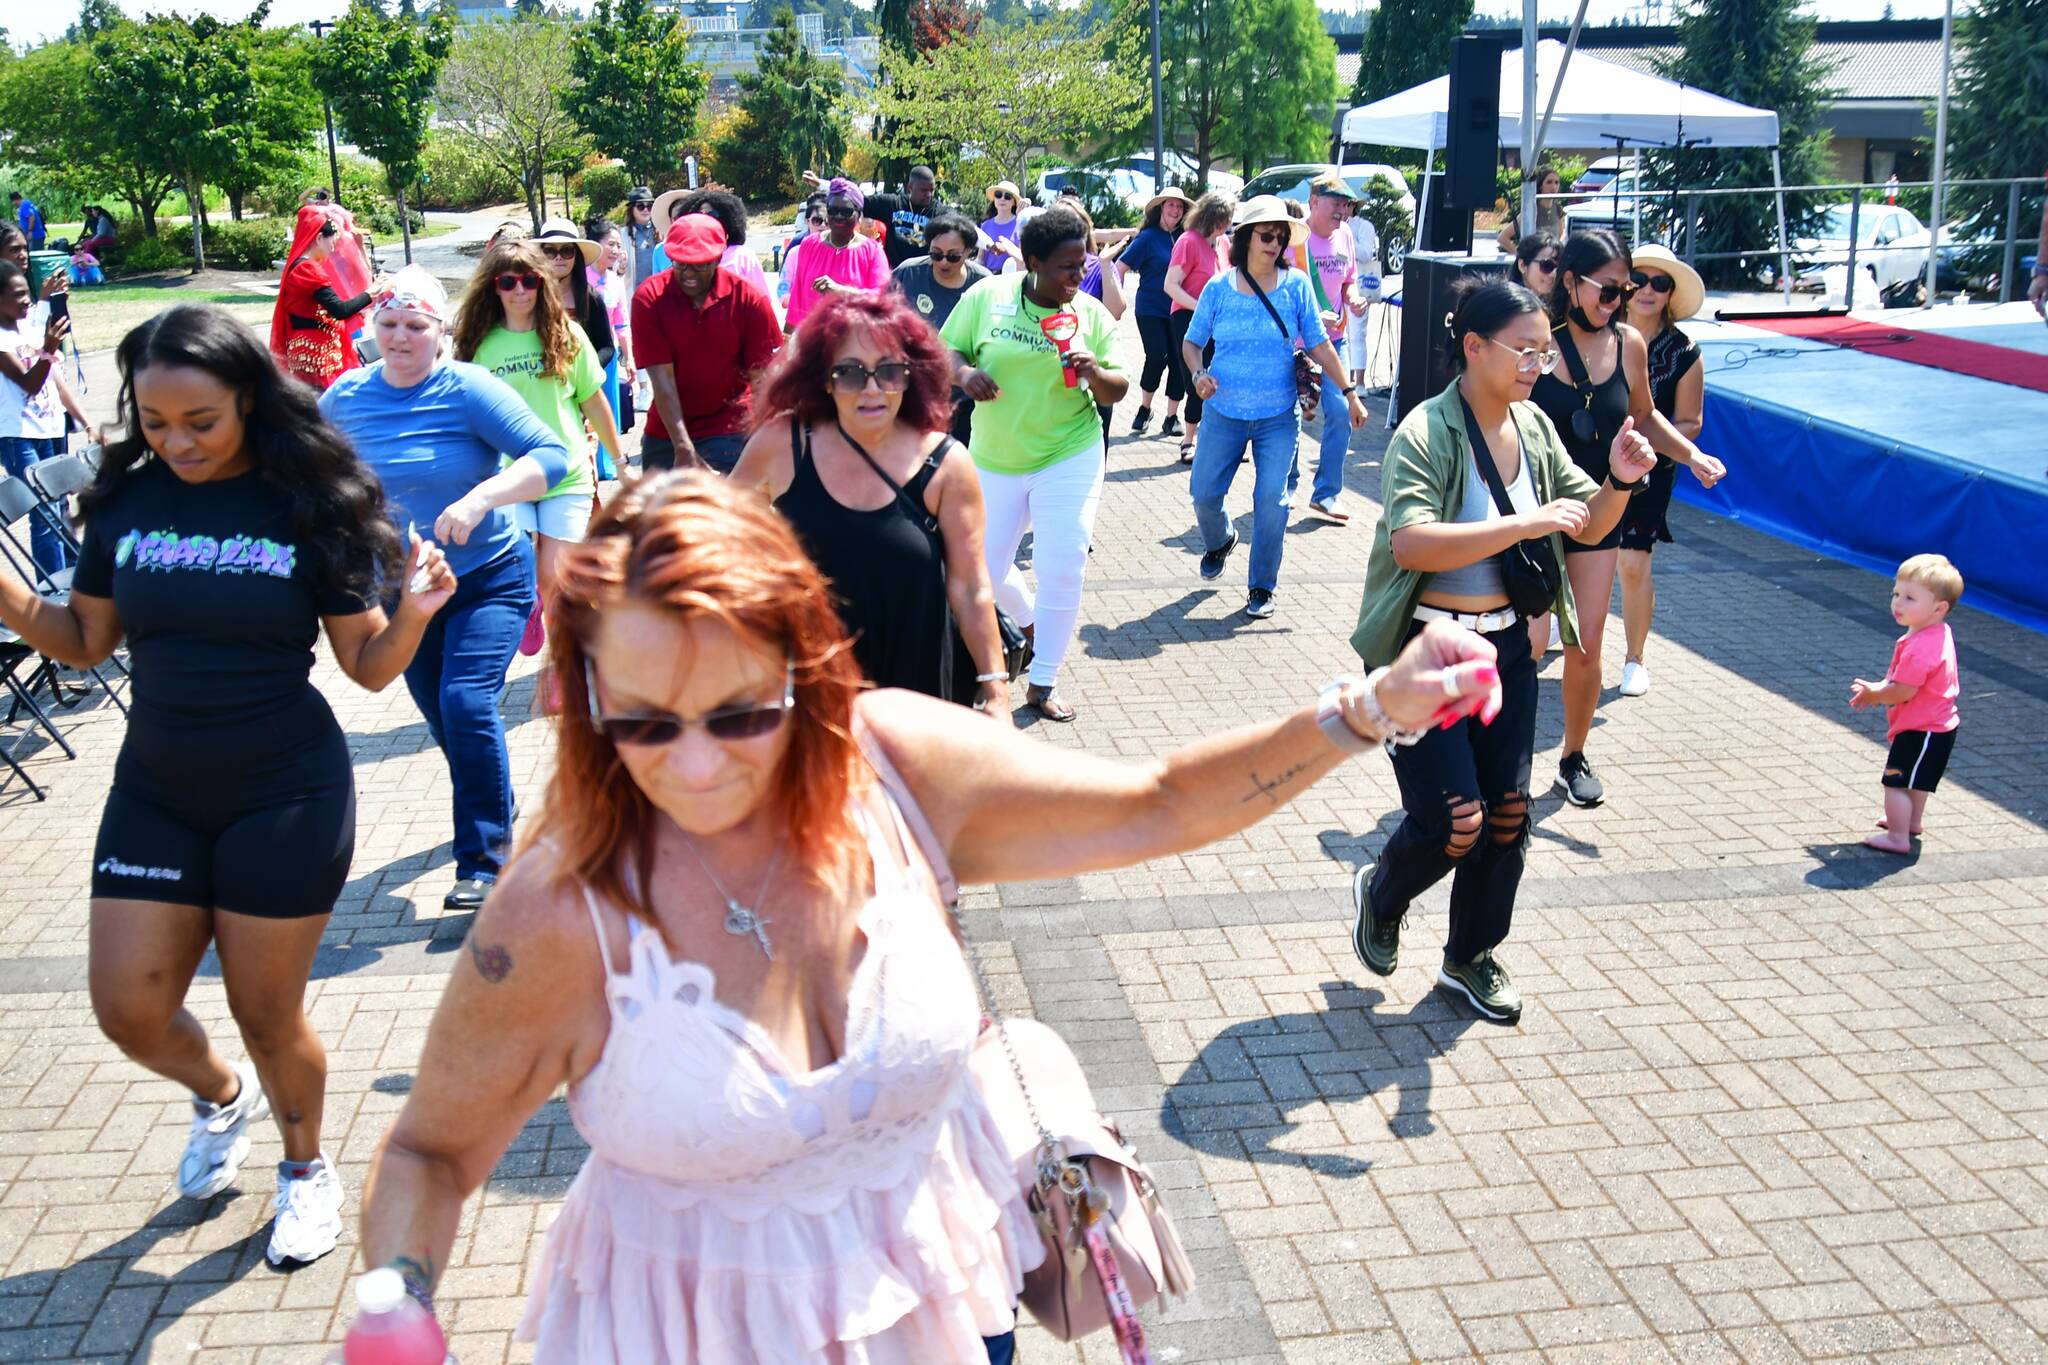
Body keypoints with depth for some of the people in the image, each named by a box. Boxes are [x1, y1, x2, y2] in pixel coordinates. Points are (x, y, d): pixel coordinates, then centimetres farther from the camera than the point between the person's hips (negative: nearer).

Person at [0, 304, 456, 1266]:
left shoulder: (309, 504, -10)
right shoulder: (126, 500, -1)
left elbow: (368, 665, -7)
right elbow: (84, 640, 9)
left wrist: (413, 613, -26)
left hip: (286, 796, -4)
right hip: (155, 792, 4)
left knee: (268, 1014, 6)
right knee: (128, 1009, 6)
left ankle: (306, 1168, 35)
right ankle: (222, 1095, 41)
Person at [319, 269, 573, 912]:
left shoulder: (468, 389, -16)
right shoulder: (345, 396, -2)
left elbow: (550, 456, -23)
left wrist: (480, 499, -35)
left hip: (489, 577, -5)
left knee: (467, 702, -19)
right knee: (440, 715, 14)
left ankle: (484, 862, -8)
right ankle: (497, 818, 40)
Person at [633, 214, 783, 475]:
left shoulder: (750, 299, -10)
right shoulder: (649, 298, -10)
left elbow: (762, 380, -8)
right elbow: (662, 378, -15)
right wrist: (683, 448, -23)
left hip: (729, 433, -2)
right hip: (666, 432, 2)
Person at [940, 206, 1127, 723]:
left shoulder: (1092, 315, -2)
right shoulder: (987, 297, -5)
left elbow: (1119, 390, 1)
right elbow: (945, 350, 3)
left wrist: (1096, 374, -22)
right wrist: (964, 372, -19)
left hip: (1068, 457, -1)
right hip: (994, 460, 1)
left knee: (1062, 571, -9)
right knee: (984, 570, 8)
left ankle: (1043, 684, 7)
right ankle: (1029, 621, 42)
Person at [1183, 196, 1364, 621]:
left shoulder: (1295, 286, -3)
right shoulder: (1219, 288, -2)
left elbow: (1319, 345, 2)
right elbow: (1192, 342, 7)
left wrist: (1349, 393, 1)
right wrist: (1199, 374, -13)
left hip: (1278, 416, -1)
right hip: (1224, 413, 1)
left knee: (1272, 501, -6)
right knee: (1204, 493, 6)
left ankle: (1262, 588, 10)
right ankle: (1220, 542, 42)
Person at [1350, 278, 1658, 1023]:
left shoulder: (1533, 426, 4)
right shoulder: (1426, 432, -17)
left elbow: (1586, 526, 11)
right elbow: (1411, 543, -31)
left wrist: (1618, 482, -10)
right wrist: (1525, 524, -32)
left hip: (1506, 643, 7)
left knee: (1508, 813, 10)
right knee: (1453, 821, -8)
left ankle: (1471, 958, 31)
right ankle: (1380, 896, 26)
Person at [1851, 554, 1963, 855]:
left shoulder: (1920, 648, -31)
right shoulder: (1936, 635, 4)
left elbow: (1902, 691, -28)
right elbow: (1904, 678, 13)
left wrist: (1872, 695, -10)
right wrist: (1877, 689, 1)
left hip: (1921, 730, -11)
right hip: (1935, 725, 11)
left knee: (1896, 782, -4)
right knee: (1915, 779, 29)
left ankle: (1898, 837, 3)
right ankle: (1913, 821, 46)